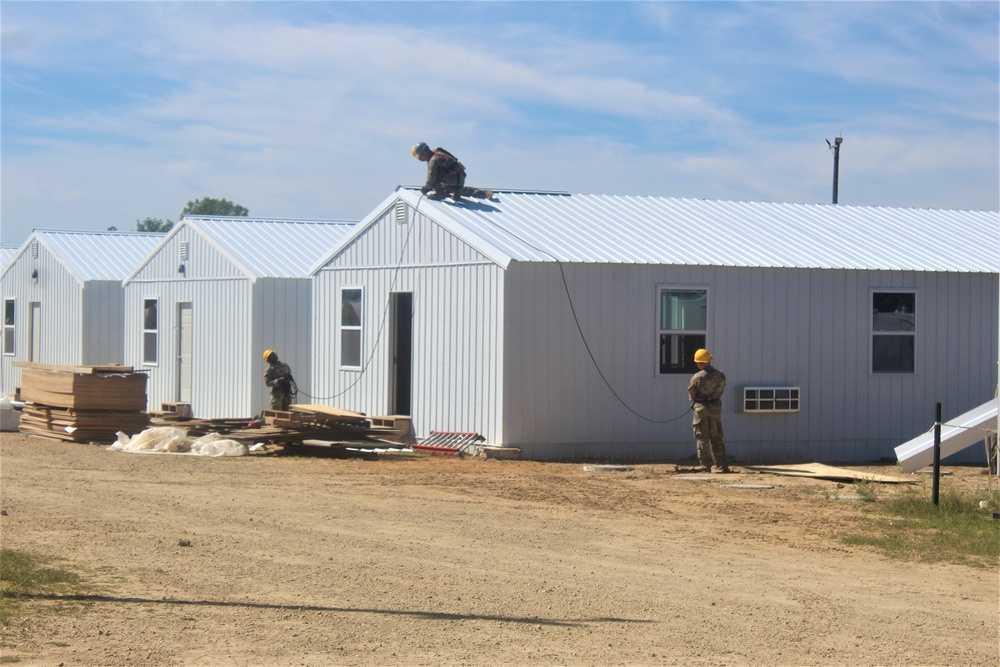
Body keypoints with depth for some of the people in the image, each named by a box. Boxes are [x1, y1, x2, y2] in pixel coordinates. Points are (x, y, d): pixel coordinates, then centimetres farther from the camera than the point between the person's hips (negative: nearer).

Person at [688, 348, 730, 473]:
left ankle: (706, 466, -1)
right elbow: (721, 390, 7)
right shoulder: (720, 376, -1)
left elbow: (691, 394, -3)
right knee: (717, 439, 13)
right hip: (716, 408, 4)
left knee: (702, 438, 3)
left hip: (701, 409, -4)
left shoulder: (697, 377, -14)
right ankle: (722, 466, 11)